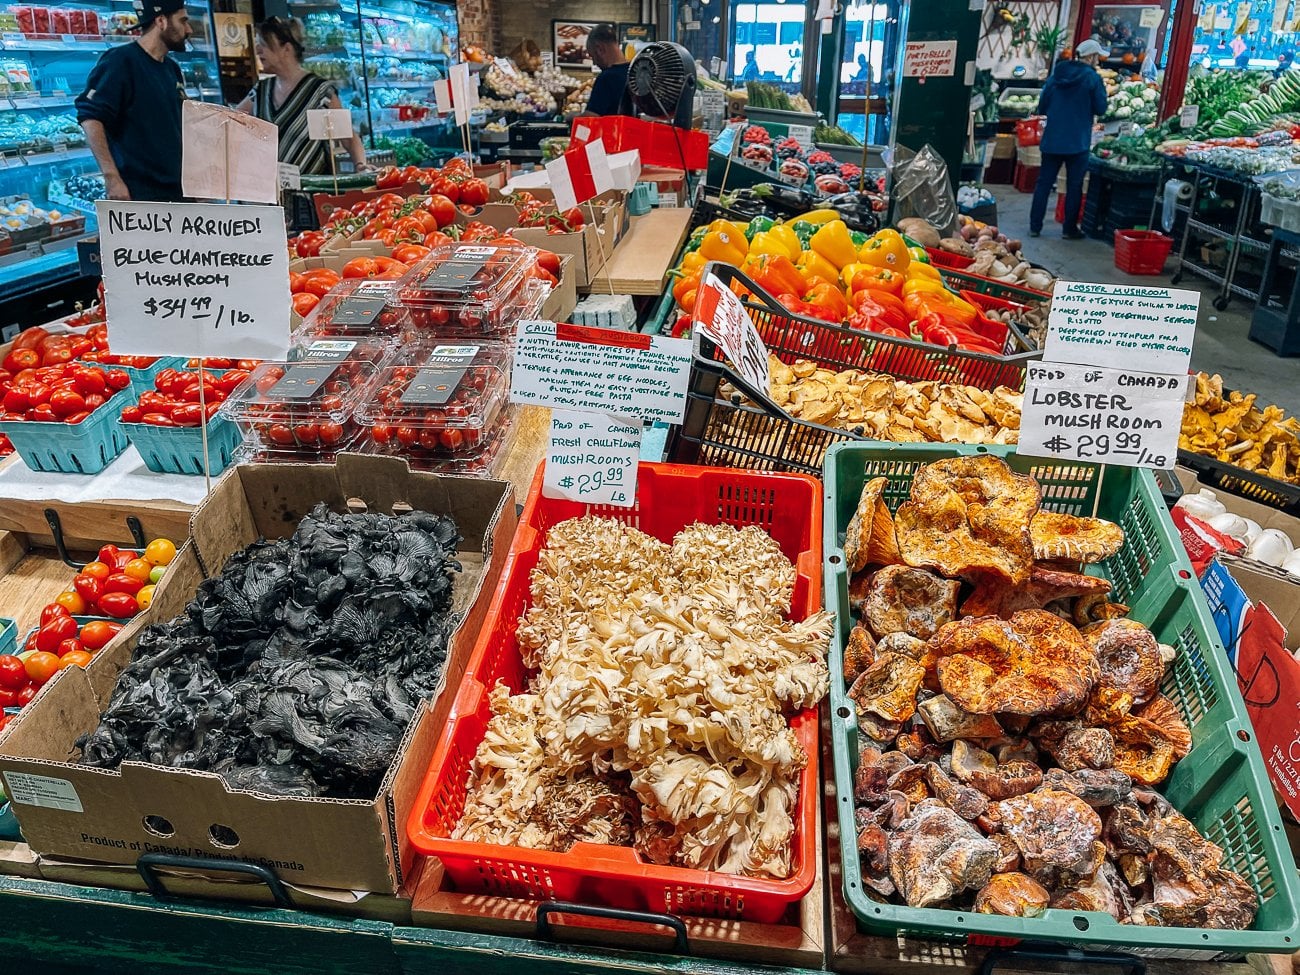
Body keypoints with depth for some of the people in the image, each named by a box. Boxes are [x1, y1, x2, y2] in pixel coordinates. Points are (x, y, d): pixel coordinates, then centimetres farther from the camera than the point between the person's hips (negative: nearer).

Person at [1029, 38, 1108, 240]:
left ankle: (1035, 226, 6)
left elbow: (1042, 107, 8)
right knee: (1074, 186, 5)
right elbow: (1100, 109, -4)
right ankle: (1070, 229, 8)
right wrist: (1102, 91, 12)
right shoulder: (1092, 78, -7)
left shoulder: (1056, 75, 6)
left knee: (1044, 183, 7)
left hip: (1052, 139, 4)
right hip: (1077, 142, -4)